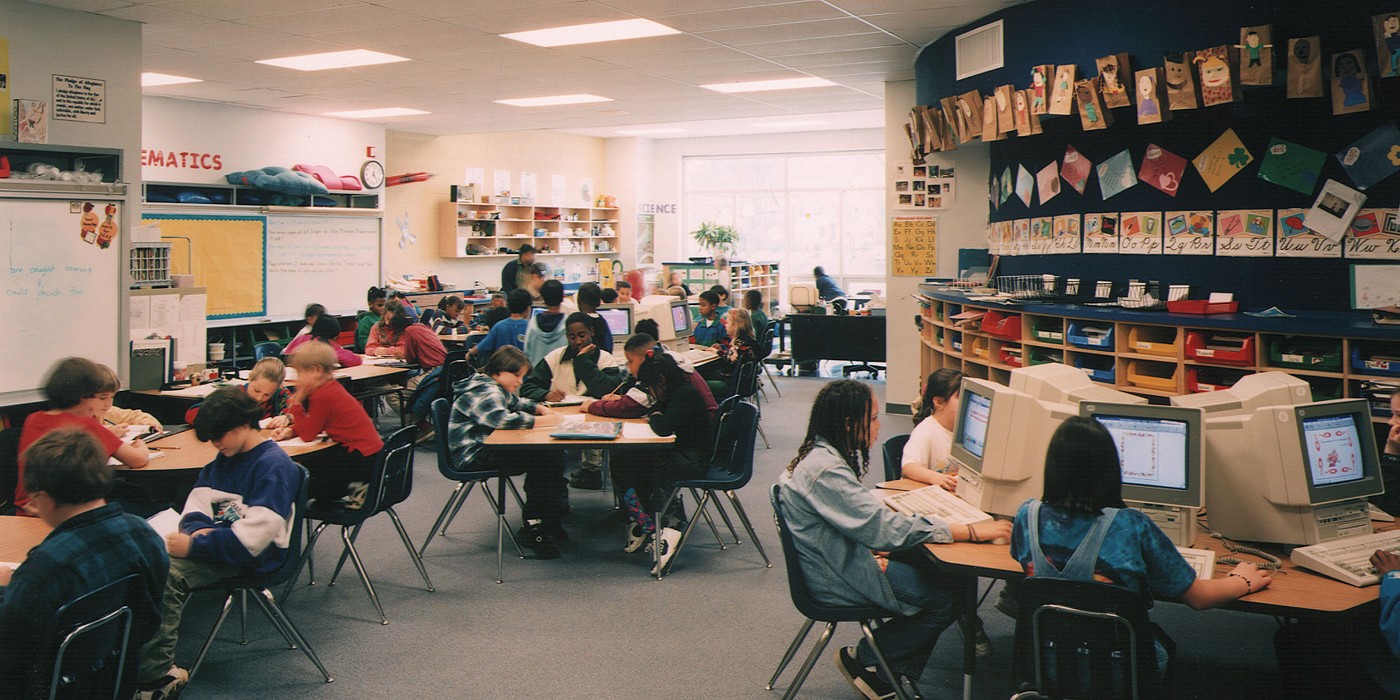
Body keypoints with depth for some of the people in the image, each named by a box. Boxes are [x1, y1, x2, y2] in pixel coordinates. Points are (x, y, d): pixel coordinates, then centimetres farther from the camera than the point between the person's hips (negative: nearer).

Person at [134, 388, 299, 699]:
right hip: (216, 540, 9)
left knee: (166, 574, -27)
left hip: (252, 557, -9)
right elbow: (198, 502, 14)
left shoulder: (274, 465, -14)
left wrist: (194, 546, -21)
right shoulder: (224, 459, 15)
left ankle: (156, 674, -21)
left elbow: (252, 536, -22)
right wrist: (198, 528, -8)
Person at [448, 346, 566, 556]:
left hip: (491, 445, 11)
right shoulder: (484, 392, -17)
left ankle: (551, 521, 1)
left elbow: (516, 402, 34)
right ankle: (531, 528, -16)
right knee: (540, 462, -24)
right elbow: (502, 419, -34)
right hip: (473, 456, -11)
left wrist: (540, 408, 13)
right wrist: (543, 421, -28)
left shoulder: (495, 388, 17)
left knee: (551, 456, -4)